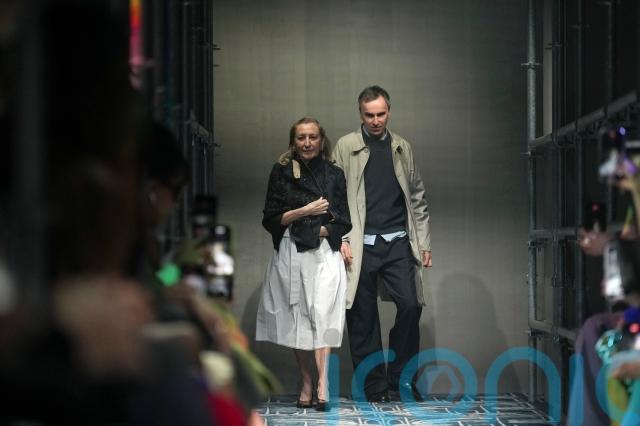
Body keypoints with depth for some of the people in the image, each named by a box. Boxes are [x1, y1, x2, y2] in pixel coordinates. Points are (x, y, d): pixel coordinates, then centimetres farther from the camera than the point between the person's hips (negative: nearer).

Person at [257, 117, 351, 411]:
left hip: (325, 252, -1)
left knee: (323, 315, -14)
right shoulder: (281, 172, 7)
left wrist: (318, 230, -5)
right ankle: (305, 384, 11)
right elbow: (271, 220, 2)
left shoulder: (334, 175, 9)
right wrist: (305, 211, -9)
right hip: (290, 254, 1)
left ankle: (322, 385, -21)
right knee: (297, 317, 3)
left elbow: (343, 223, 8)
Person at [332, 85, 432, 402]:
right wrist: (342, 239, -8)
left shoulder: (403, 148, 14)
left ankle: (399, 377, 7)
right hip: (361, 245, -2)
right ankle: (374, 386, 9)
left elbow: (417, 197, 17)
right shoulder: (345, 147, 4)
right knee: (363, 318, 0)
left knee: (410, 306, -9)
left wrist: (424, 242, 11)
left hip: (398, 243, 2)